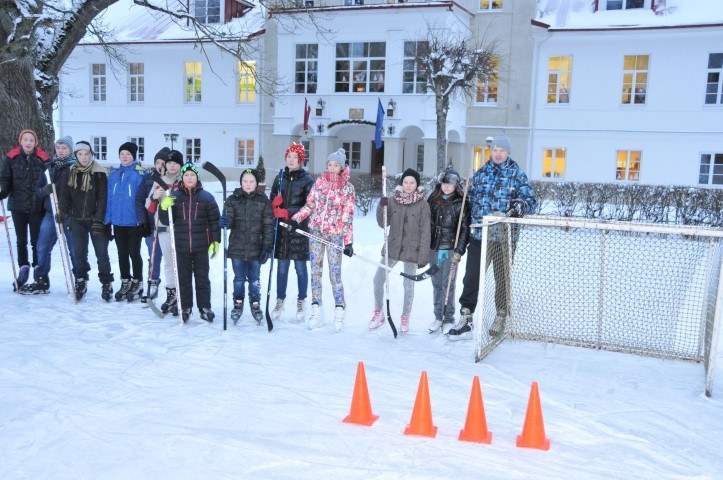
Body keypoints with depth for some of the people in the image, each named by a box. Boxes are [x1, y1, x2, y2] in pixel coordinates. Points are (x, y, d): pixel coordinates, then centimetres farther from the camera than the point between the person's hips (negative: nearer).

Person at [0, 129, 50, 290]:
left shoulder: (43, 159, -1)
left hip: (37, 206, -2)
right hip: (18, 206, 2)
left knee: (36, 240, 3)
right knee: (21, 240, 12)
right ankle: (23, 269, 23)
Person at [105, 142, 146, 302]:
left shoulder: (139, 175, -9)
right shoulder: (113, 176, 7)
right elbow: (110, 198, 9)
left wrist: (142, 220, -14)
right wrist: (108, 219, 4)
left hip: (134, 222, -5)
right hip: (118, 223, 5)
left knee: (134, 253, 5)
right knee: (122, 254, 14)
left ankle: (137, 284, 18)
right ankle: (125, 283, 27)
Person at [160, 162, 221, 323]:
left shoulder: (206, 197, 1)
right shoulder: (174, 196, 4)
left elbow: (214, 220, 1)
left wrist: (216, 240, -6)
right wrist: (164, 208, -15)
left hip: (201, 246, -1)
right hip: (181, 245, 1)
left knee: (202, 278, 7)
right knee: (184, 278, 10)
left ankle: (205, 307, 16)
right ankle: (185, 307, 20)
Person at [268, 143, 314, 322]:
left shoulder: (307, 180, -3)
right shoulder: (280, 177, 9)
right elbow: (272, 202, 12)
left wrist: (288, 212, -18)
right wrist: (275, 203, -11)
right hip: (281, 228, 3)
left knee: (300, 267, 5)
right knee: (282, 267, 9)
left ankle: (301, 302, 18)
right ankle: (280, 301, 20)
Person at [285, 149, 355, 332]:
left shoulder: (348, 187, -2)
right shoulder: (319, 181, 7)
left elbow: (348, 216, -4)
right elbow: (309, 205, 10)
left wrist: (349, 241, -8)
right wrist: (295, 220, -5)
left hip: (335, 233, -3)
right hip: (315, 230, 3)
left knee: (335, 272, -5)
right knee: (315, 270, 4)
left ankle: (339, 310, 5)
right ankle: (316, 309, 10)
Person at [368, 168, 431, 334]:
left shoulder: (423, 205, -7)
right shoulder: (393, 200, 1)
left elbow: (425, 232, -7)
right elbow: (383, 224, 2)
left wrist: (423, 256, -10)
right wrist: (382, 207, -15)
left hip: (412, 251, -2)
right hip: (392, 248, 3)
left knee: (409, 285, 7)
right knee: (378, 279, 0)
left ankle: (405, 317, 26)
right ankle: (378, 313, 19)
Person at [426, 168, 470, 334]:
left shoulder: (461, 203, -5)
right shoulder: (433, 200, 6)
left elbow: (465, 229, -7)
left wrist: (459, 251, -13)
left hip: (450, 249, -4)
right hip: (433, 247, 4)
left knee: (448, 284, -1)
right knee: (436, 283, 10)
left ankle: (449, 319, 11)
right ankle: (438, 317, 20)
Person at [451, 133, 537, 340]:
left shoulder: (517, 175, -1)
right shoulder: (480, 173, 10)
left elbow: (530, 200, -7)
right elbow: (470, 200, 16)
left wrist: (519, 207, -28)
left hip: (504, 238, -3)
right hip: (479, 235, 3)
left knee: (502, 279, 10)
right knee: (471, 278, 1)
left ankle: (501, 318, 25)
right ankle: (465, 319, 9)